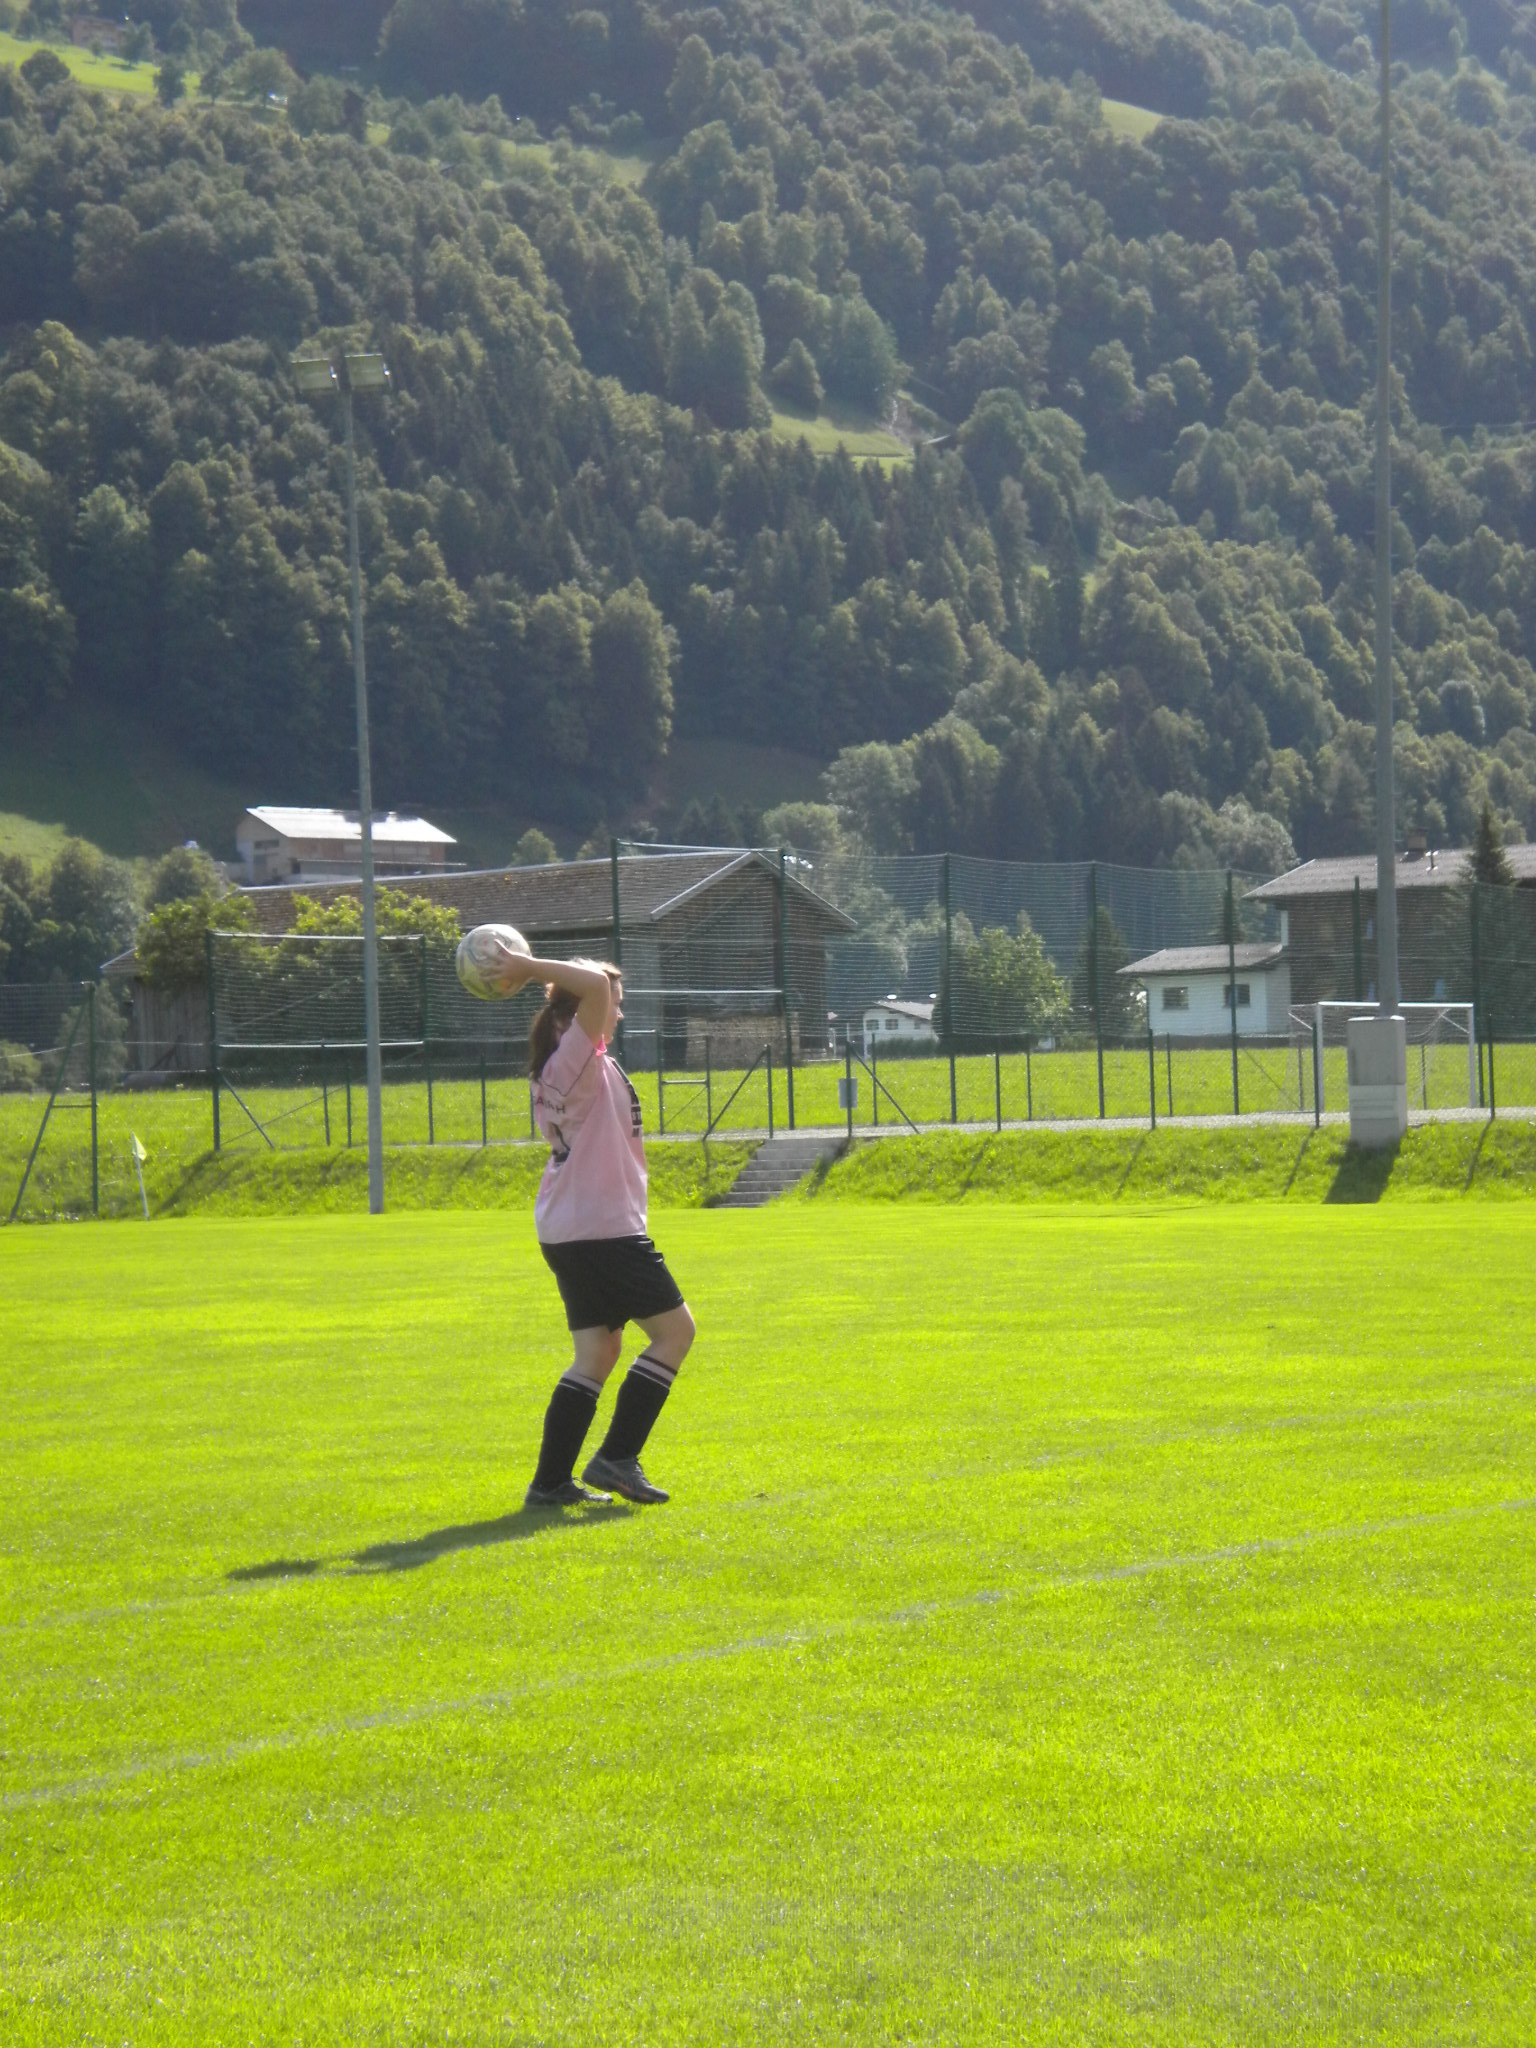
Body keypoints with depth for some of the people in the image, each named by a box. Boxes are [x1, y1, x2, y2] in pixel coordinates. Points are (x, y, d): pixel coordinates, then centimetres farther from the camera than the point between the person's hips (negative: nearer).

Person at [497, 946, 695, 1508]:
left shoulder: (557, 1070, 11)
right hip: (604, 1227, -10)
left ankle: (551, 1481, 8)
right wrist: (528, 966, -22)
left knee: (597, 1354, 12)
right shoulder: (579, 1059, -17)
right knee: (674, 1329, 1)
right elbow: (593, 985, -31)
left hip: (564, 1230, 10)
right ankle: (615, 1458, -1)